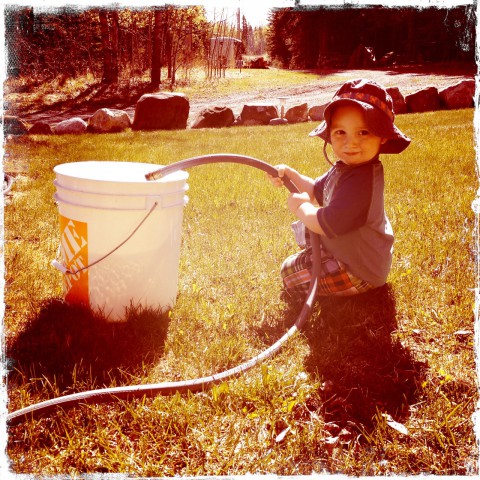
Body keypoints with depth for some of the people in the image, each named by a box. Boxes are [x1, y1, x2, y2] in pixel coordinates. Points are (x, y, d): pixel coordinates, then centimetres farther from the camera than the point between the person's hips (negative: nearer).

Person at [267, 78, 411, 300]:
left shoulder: (362, 181, -37)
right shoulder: (345, 167, -5)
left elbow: (328, 224, -39)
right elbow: (317, 191, 12)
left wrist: (300, 206, -20)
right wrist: (290, 174, -2)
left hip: (359, 272, -10)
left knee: (290, 272, 0)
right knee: (305, 229, 27)